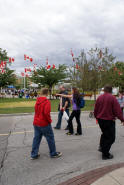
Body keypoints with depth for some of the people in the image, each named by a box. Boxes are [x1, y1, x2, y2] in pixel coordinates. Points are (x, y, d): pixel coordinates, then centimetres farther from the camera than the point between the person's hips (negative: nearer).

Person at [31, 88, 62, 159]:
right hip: (44, 124, -7)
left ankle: (34, 154, 22)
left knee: (36, 138, 15)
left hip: (36, 123, 7)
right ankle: (53, 153, 23)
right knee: (50, 138, 9)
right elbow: (46, 113, -26)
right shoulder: (47, 101, -17)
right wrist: (50, 120, -12)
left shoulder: (37, 101, 6)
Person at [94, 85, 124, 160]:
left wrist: (97, 117, 22)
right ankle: (105, 154, 10)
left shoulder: (99, 97, 2)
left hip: (100, 119, 6)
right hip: (109, 120, -6)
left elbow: (95, 109, 9)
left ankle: (102, 147, 28)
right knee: (111, 137, 6)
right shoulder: (112, 98, -14)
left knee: (105, 133, 28)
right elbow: (118, 110, -15)